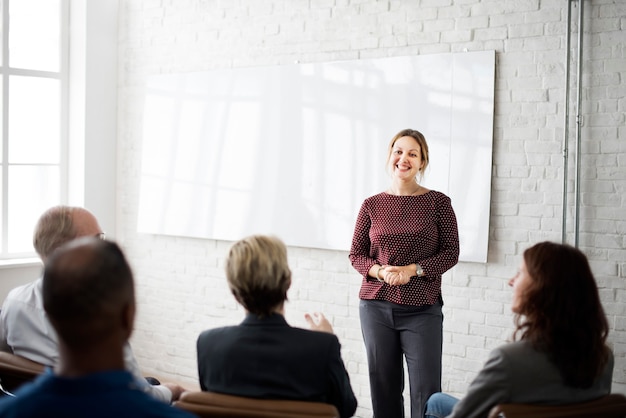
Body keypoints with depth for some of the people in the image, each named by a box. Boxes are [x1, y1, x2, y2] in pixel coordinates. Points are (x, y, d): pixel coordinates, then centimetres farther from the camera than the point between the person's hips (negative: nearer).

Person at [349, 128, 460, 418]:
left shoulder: (438, 202, 1)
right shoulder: (372, 205, 6)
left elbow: (451, 252, -1)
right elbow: (356, 254, 8)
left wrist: (412, 270, -15)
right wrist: (380, 271, -12)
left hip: (422, 309, -2)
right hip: (376, 306, 2)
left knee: (426, 391, -5)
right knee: (383, 389, 5)